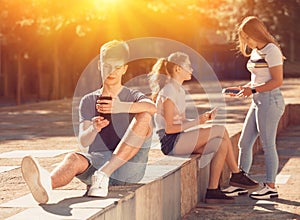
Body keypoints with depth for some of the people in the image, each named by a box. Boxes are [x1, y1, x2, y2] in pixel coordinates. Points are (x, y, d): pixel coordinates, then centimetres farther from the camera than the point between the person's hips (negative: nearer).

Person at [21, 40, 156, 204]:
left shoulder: (133, 97, 11)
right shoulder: (88, 101, 17)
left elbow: (152, 108, -16)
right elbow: (83, 141, 0)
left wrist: (119, 107, -32)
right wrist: (94, 129, -24)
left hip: (127, 167, -1)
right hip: (96, 160, 1)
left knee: (144, 117, -24)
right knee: (73, 159, -33)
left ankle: (104, 174, -34)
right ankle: (46, 184, -70)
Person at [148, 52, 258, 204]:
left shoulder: (178, 90, 17)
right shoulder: (169, 91, -14)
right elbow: (169, 128, -19)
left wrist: (203, 117, 1)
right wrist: (197, 122, -17)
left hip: (180, 140, 10)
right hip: (170, 142, -10)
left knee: (222, 144, -8)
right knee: (221, 130, -15)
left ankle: (213, 190, -9)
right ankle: (236, 174, -3)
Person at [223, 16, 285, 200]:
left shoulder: (271, 51, -13)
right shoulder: (255, 52, 15)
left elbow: (277, 81, -17)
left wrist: (253, 90, -19)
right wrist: (242, 89, 8)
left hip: (270, 100, -9)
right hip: (258, 102, 9)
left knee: (268, 145, -3)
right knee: (244, 143, 9)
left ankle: (271, 187, 5)